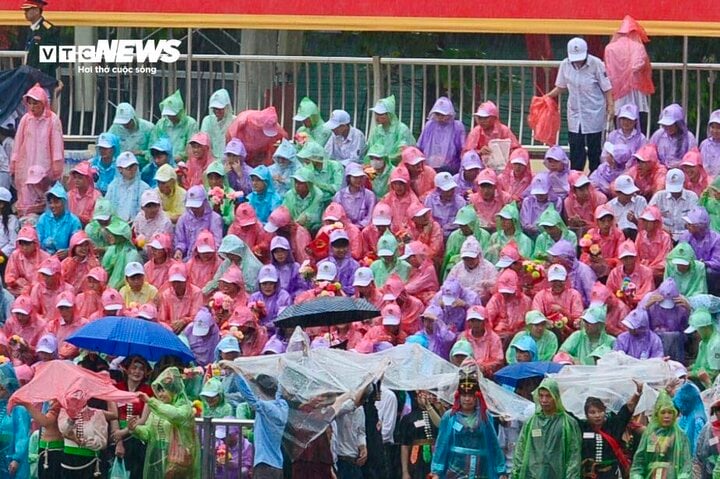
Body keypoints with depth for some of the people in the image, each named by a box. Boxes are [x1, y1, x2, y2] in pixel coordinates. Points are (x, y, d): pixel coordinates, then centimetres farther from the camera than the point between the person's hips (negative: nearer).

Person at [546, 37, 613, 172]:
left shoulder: (596, 64, -14)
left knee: (594, 146, 5)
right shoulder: (565, 65, -2)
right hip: (575, 112, 3)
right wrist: (547, 97, -2)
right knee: (575, 146, 2)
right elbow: (561, 87, 10)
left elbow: (606, 87, -7)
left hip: (594, 114, -3)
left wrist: (610, 105, -13)